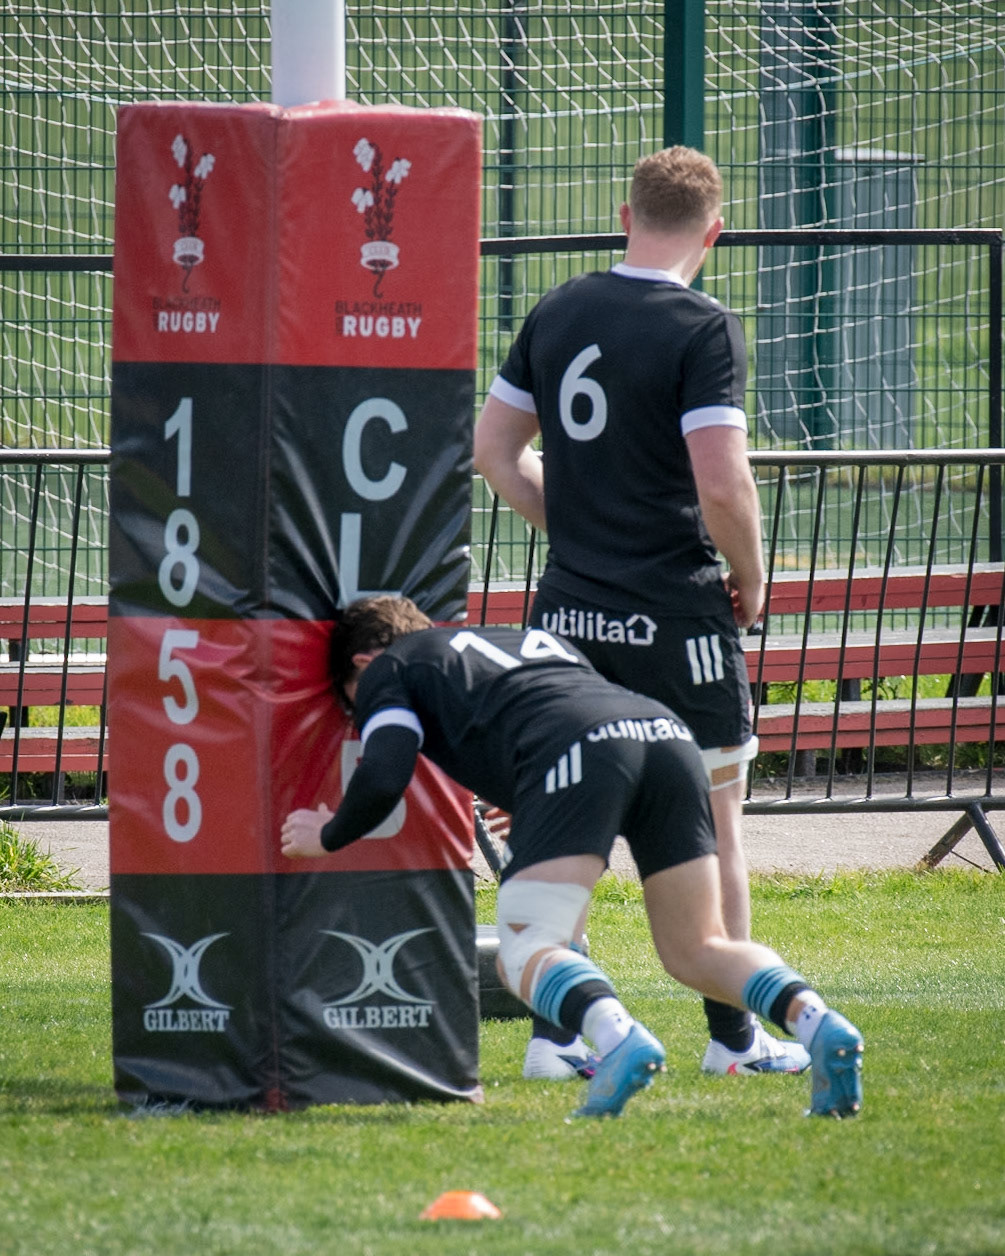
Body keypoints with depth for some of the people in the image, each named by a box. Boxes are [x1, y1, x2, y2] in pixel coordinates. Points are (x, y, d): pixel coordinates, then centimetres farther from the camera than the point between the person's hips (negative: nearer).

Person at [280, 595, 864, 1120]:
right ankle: (817, 1021, -15)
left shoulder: (387, 671, 23)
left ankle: (620, 1037, -34)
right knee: (698, 952, 13)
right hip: (668, 733, 6)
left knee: (525, 955, -4)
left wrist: (328, 835, 29)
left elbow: (383, 779, 9)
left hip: (574, 752, -6)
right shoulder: (531, 639, 41)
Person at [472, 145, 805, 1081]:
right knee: (711, 825, 7)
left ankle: (555, 1031, 9)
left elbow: (494, 451, 12)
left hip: (568, 608, 5)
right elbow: (722, 485, -20)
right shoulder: (703, 332, -13)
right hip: (675, 614, -5)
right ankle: (732, 1036, 12)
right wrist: (749, 579, -3)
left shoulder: (555, 314, 6)